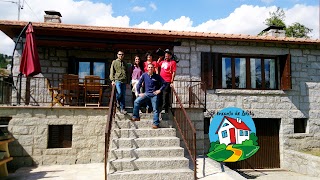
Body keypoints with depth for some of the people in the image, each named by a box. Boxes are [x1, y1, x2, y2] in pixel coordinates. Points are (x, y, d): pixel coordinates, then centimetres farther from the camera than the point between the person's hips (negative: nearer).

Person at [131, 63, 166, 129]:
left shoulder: (157, 76, -4)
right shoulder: (144, 75, 0)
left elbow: (164, 83, 2)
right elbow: (139, 84, 5)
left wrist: (160, 90, -6)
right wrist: (139, 93, 2)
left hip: (154, 94, -2)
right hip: (146, 93, 2)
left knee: (155, 109, 0)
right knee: (136, 101, -14)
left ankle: (155, 124, 8)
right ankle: (136, 116, -1)